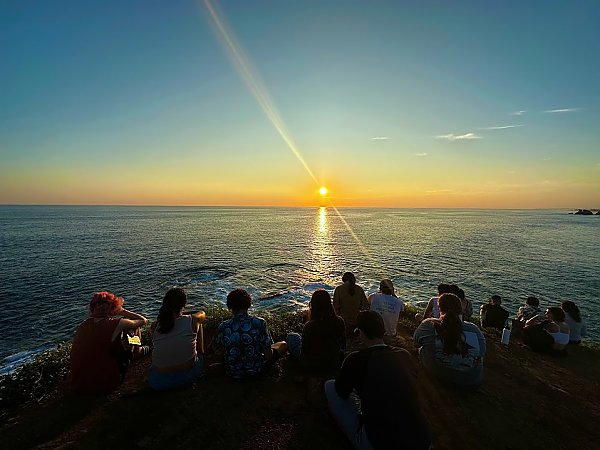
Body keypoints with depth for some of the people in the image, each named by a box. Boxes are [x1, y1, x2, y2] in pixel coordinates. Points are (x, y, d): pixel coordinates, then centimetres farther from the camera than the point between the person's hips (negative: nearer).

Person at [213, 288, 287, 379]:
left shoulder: (223, 327, -18)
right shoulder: (259, 323, -24)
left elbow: (216, 347, 3)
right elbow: (269, 356, -19)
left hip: (233, 374, 3)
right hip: (256, 371, -3)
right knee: (283, 345, 20)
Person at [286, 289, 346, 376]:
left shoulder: (309, 326, -29)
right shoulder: (339, 322, -17)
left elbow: (304, 352, -15)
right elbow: (343, 346, -1)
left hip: (313, 369, -4)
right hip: (335, 365, 4)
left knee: (291, 337, 13)